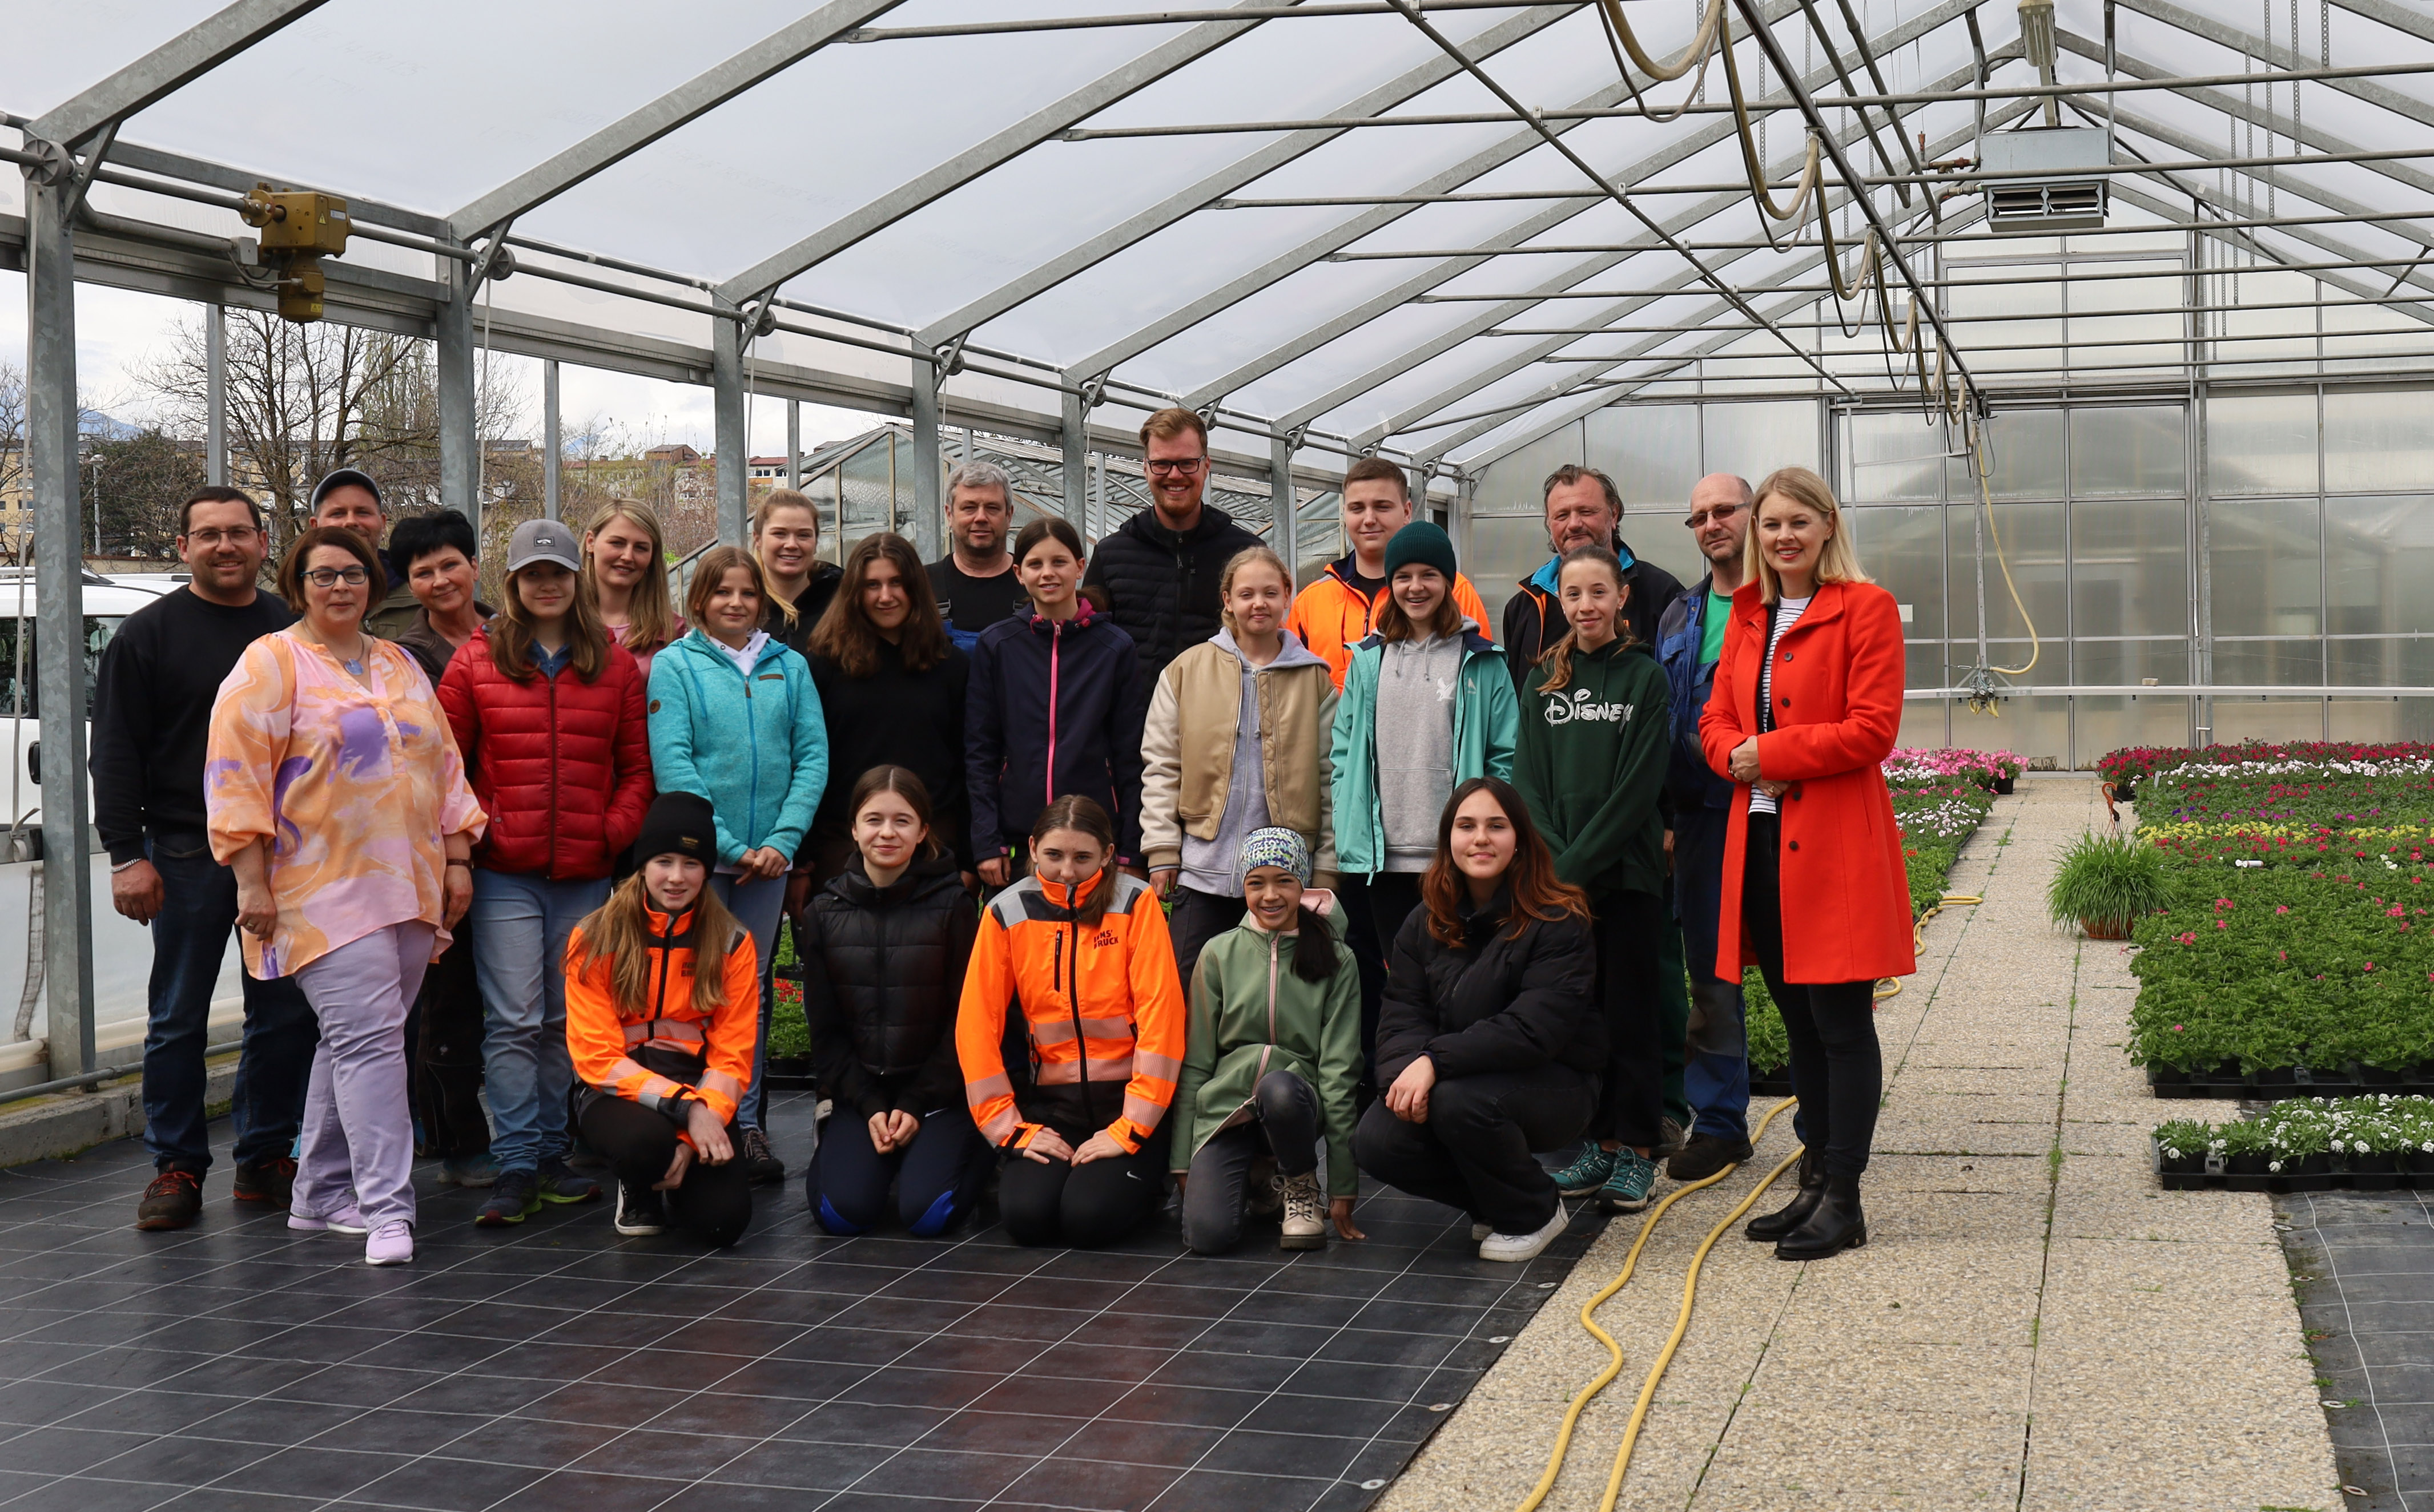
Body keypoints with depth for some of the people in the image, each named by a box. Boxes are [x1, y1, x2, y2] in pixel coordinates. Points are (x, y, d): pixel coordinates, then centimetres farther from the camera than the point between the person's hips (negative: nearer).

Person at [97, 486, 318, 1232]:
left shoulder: (294, 631, 11)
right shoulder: (149, 634, 1)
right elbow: (116, 751, -2)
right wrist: (127, 854, -10)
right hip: (188, 855, -3)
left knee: (286, 1016, 6)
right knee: (177, 1021, 1)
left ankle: (266, 1158, 17)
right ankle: (176, 1166, 10)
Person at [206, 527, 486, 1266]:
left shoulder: (401, 668, 18)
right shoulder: (271, 664, -3)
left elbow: (445, 768, 21)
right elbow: (237, 775, -8)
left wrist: (457, 859, 13)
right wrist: (253, 882, -14)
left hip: (408, 889, 6)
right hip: (323, 892, -6)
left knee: (356, 1040, 9)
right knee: (369, 1039, -15)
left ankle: (320, 1195, 20)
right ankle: (388, 1211, -16)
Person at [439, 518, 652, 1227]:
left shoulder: (615, 664, 8)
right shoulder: (476, 659, 3)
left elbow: (638, 764, 10)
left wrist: (618, 830, -3)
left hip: (587, 875, 2)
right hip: (505, 875, -2)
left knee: (566, 1021, 10)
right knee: (513, 1022, -6)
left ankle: (550, 1156, 20)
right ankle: (516, 1168, -3)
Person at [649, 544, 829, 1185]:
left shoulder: (790, 667, 9)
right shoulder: (674, 665, 0)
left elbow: (813, 757, 3)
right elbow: (671, 762, -9)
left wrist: (784, 839, -10)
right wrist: (730, 845, -14)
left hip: (769, 856, 3)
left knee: (752, 985, 8)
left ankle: (747, 1122, 14)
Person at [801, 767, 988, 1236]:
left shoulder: (952, 907, -4)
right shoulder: (824, 915, 4)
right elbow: (826, 1030, 5)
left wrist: (917, 1106, -10)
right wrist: (869, 1107, -6)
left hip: (940, 1093, -2)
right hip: (860, 1094, 2)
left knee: (927, 1212, -21)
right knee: (842, 1210, -21)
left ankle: (979, 1151, 12)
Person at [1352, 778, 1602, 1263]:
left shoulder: (1558, 923, -15)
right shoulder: (1425, 924, 5)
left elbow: (1535, 1028, -25)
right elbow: (1402, 1014, -3)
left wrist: (1436, 1061, -33)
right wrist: (1407, 1072, -26)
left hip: (1552, 1085, -5)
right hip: (1460, 1077, 5)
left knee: (1458, 1100, -35)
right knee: (1375, 1142, -20)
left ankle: (1534, 1214, -6)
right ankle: (1492, 1203, 8)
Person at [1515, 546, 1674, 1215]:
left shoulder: (1646, 678, -2)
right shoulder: (1545, 681, 10)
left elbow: (1639, 786, -9)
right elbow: (1529, 781, 5)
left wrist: (1577, 865, -14)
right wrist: (1555, 863, -10)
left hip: (1626, 874, -4)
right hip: (1558, 877, 4)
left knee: (1630, 1010, 1)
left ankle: (1635, 1151, 9)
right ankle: (1597, 1142, 16)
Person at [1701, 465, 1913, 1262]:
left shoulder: (1865, 608, -5)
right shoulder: (1748, 615, 15)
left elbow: (1872, 730, -13)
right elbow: (1716, 720, 14)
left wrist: (1771, 753, -12)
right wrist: (1739, 753, -8)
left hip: (1835, 844, -7)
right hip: (1761, 837, 7)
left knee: (1841, 1024, -2)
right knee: (1799, 1022, 13)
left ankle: (1842, 1202, 2)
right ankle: (1817, 1181, 22)